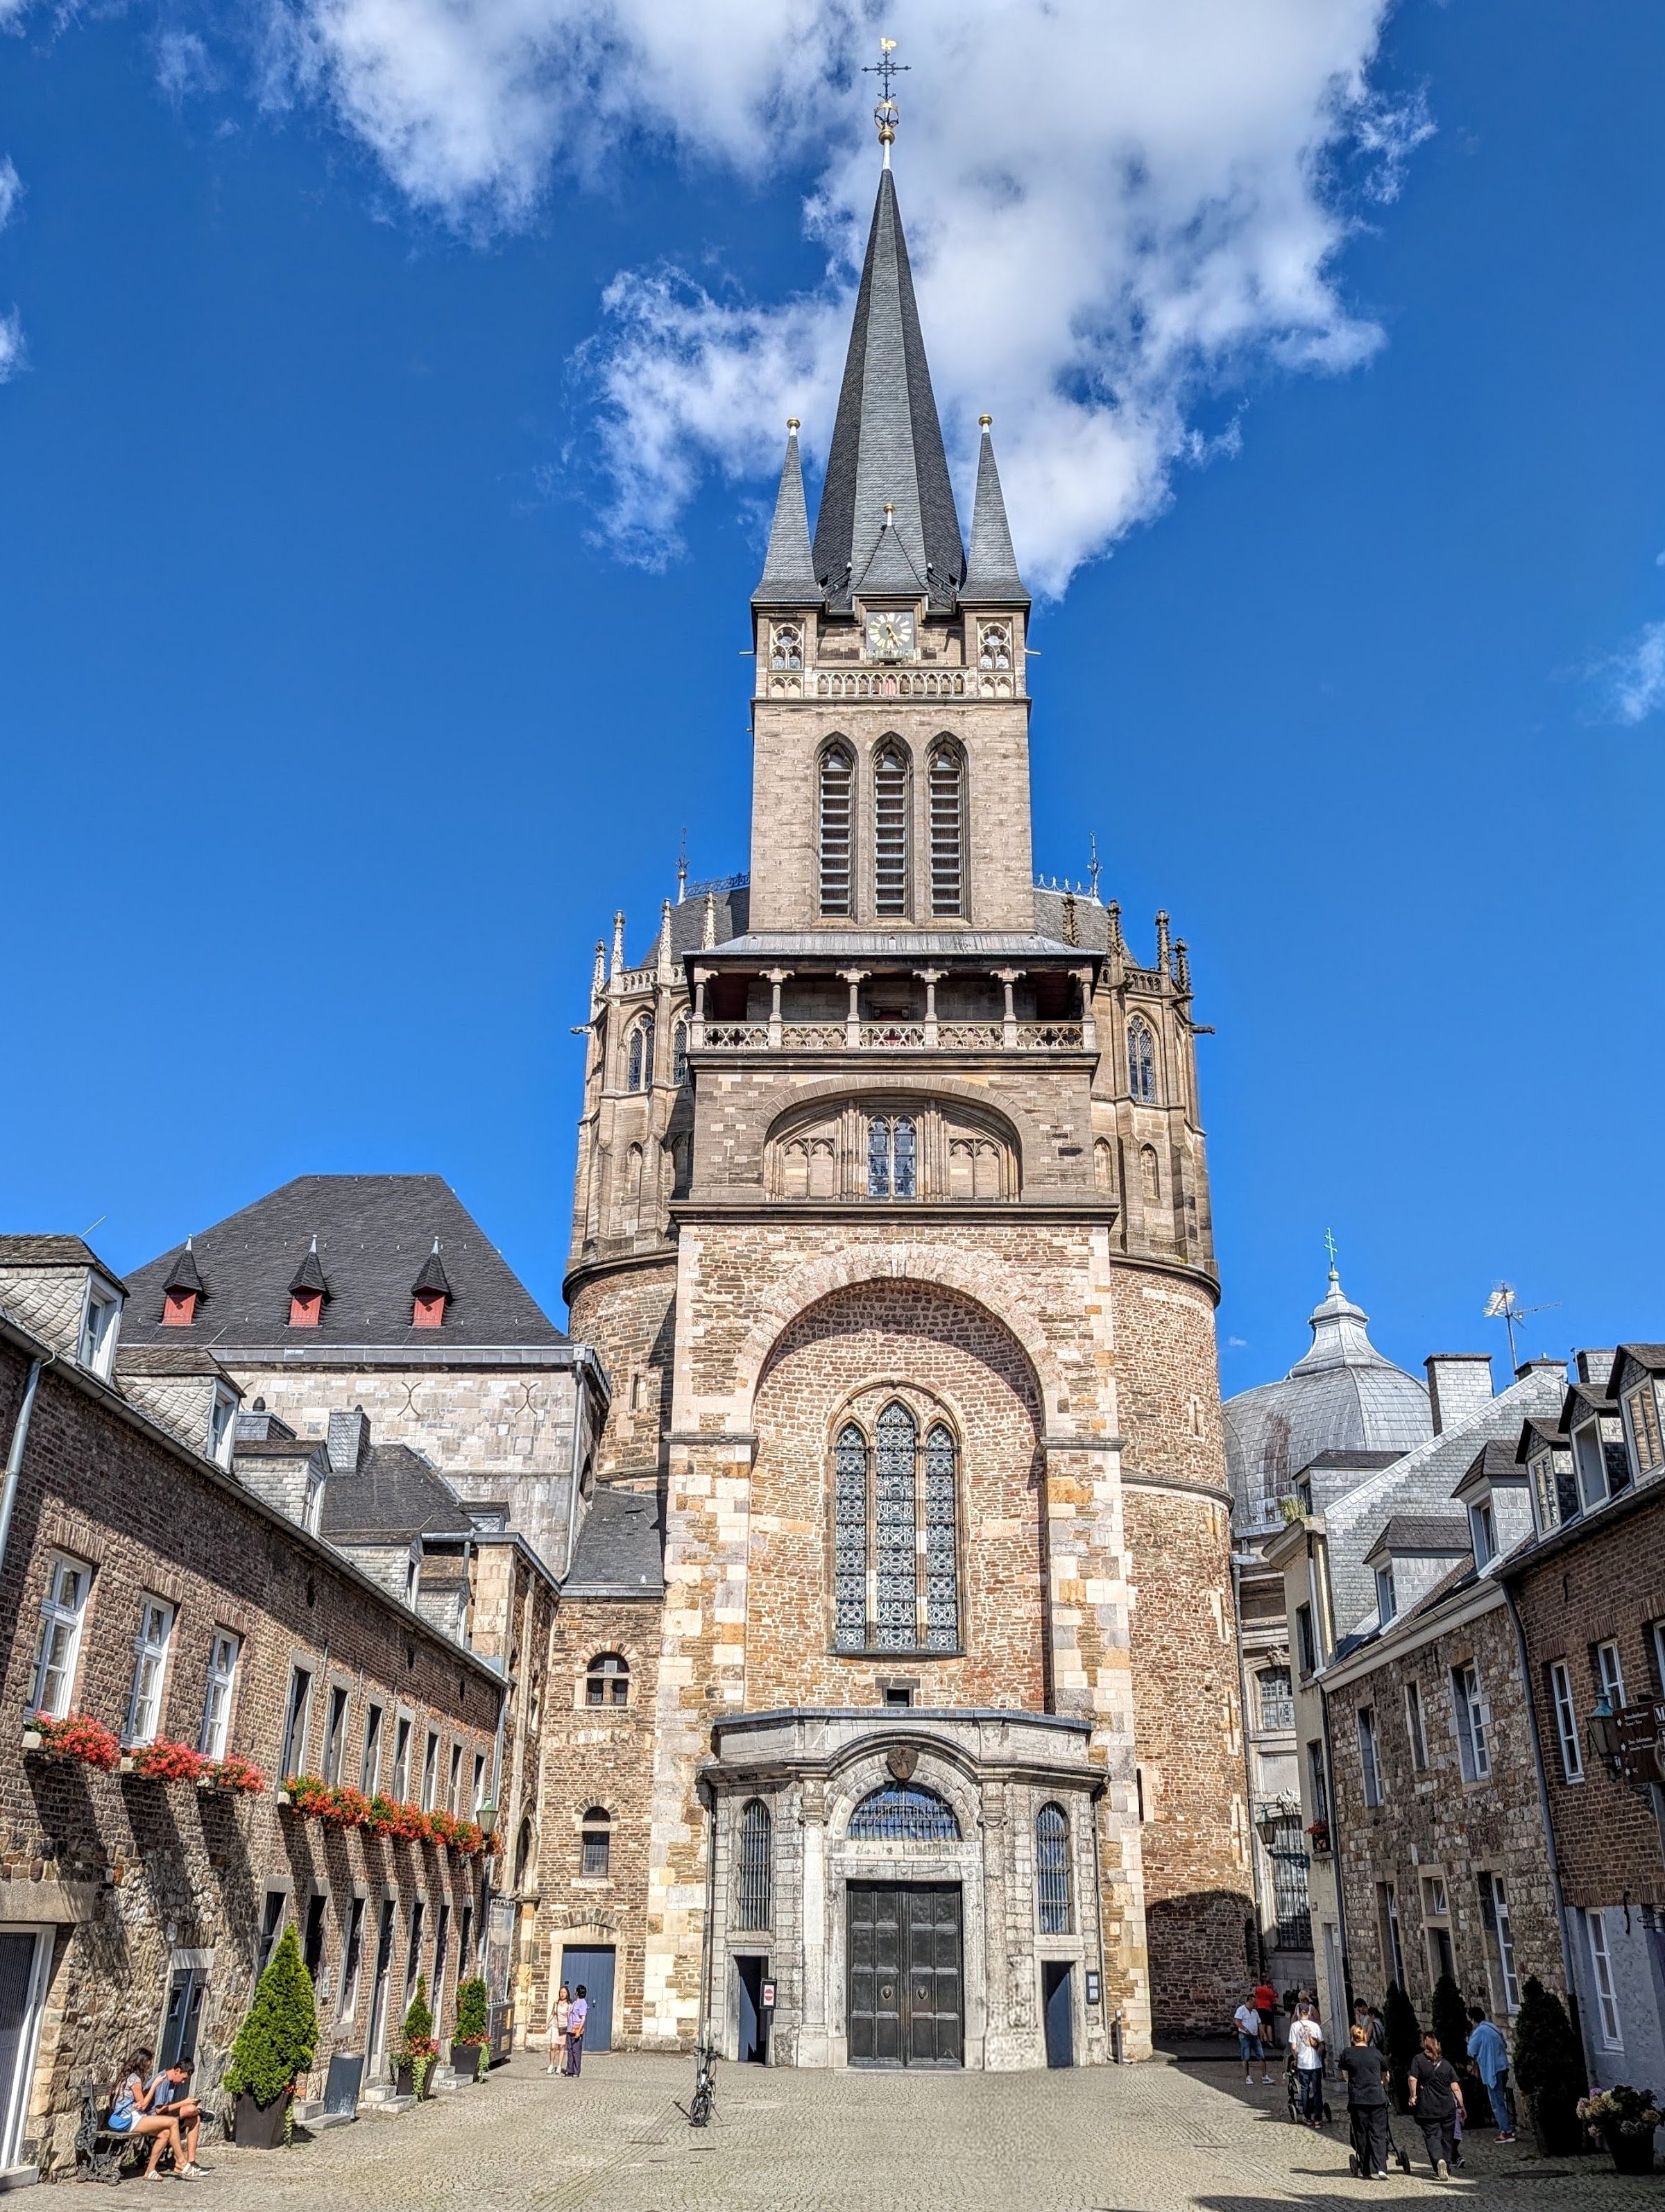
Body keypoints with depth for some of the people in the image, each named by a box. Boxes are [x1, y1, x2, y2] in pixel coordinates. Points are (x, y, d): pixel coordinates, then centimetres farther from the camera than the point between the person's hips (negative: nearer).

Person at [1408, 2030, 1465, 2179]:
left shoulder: (1418, 2059, -1)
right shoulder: (1446, 2064, 6)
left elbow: (1413, 2079, -12)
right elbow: (1456, 2088, 2)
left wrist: (1413, 2095, 0)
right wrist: (1461, 2106, 10)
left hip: (1427, 2108, -3)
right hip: (1448, 2107, 3)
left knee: (1432, 2136, 0)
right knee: (1447, 2138, 15)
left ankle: (1439, 2160, -24)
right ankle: (1447, 2170, 18)